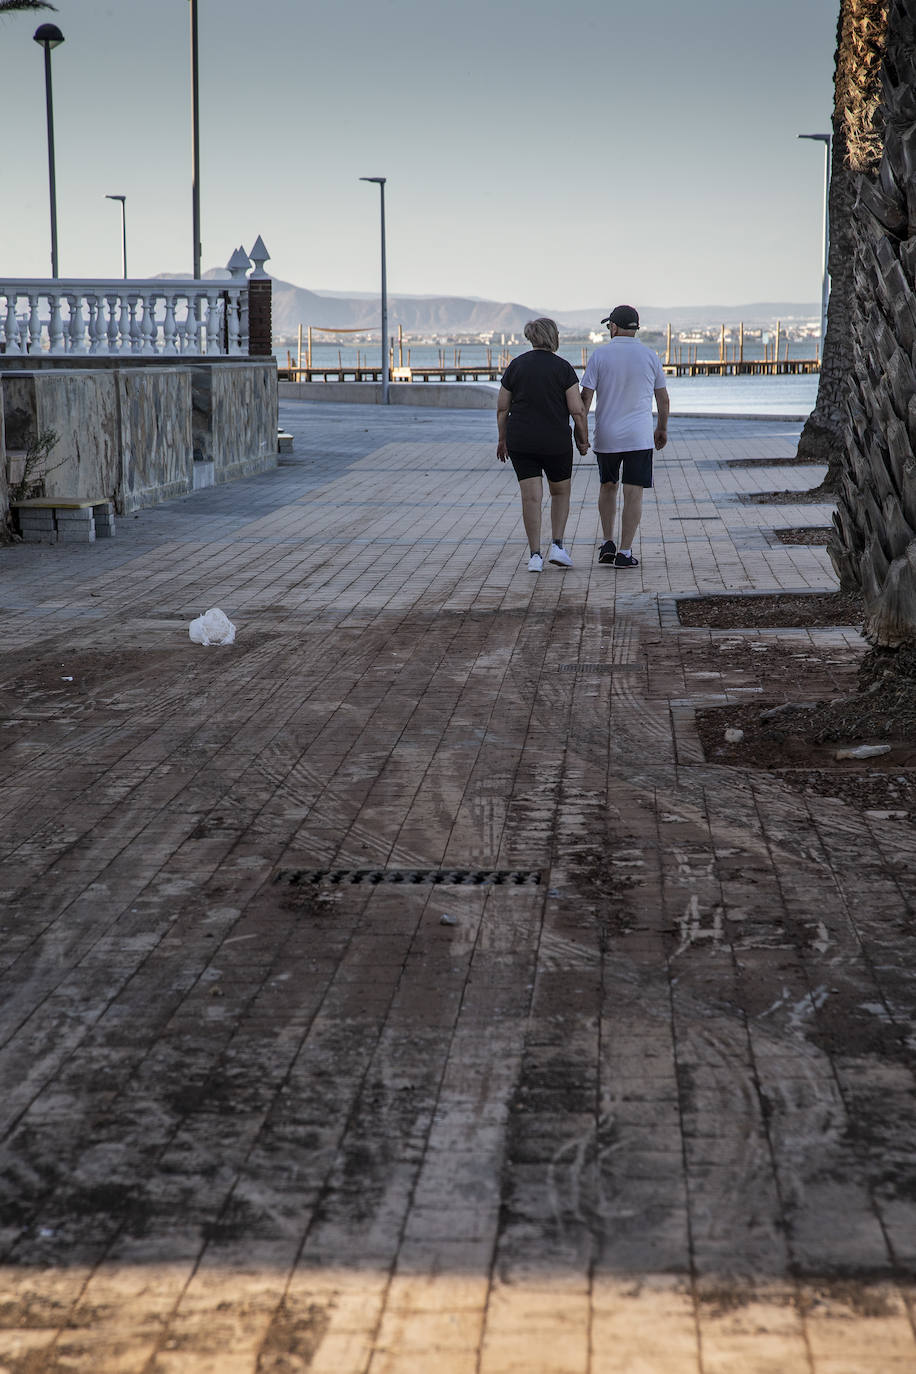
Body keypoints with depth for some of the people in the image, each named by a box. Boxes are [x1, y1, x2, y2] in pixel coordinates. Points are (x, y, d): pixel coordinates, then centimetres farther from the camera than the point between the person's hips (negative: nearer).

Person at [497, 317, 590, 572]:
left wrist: (503, 439, 14)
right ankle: (557, 546, 6)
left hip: (520, 442, 2)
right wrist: (583, 439, 4)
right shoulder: (563, 368, -7)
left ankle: (535, 555, -2)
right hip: (556, 443, -2)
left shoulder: (515, 366, 2)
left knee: (531, 496, 3)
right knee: (561, 492, 17)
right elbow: (578, 410, -9)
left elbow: (502, 409, 4)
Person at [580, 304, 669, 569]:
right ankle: (624, 553, -4)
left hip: (606, 437, 1)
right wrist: (662, 428, 20)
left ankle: (608, 544, 17)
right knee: (633, 494, 0)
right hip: (639, 437, -1)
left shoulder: (599, 355, -4)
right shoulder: (650, 356, -1)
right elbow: (663, 398, 6)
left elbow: (585, 397, -7)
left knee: (607, 487, 20)